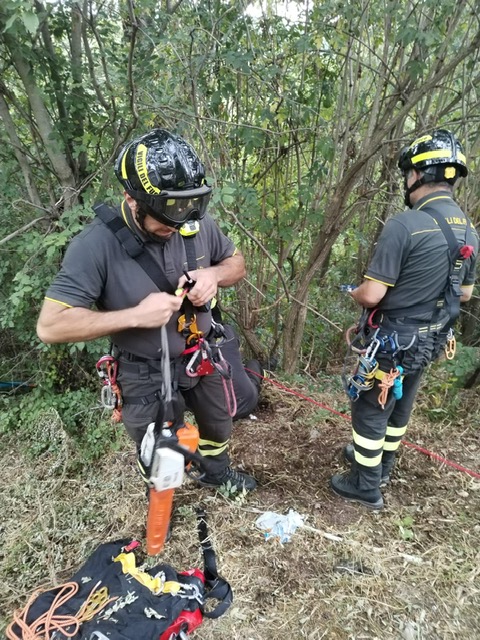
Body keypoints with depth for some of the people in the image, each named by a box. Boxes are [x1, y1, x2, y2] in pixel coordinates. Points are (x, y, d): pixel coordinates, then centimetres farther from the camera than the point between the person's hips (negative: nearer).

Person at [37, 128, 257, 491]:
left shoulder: (197, 223, -15)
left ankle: (217, 472, 60)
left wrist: (213, 275, -22)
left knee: (218, 425, 27)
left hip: (201, 358, 5)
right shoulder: (98, 245, -28)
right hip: (146, 375, -4)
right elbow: (50, 326, -27)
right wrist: (135, 315, -34)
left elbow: (237, 264, 2)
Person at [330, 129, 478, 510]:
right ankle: (381, 463, 44)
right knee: (400, 404, 24)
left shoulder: (404, 225, -25)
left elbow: (372, 295, -24)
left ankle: (365, 486, 25)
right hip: (430, 340, 8)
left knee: (371, 409, 9)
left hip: (392, 340, -8)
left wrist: (354, 293, -2)